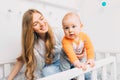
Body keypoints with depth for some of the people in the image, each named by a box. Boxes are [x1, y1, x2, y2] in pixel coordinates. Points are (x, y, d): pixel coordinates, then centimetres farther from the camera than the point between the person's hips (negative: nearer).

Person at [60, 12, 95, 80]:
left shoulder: (84, 36, -22)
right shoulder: (65, 40, -34)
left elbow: (89, 48, -18)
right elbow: (70, 52, -46)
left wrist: (91, 59, -30)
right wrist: (76, 62, -57)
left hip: (82, 58, 3)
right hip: (67, 59, -2)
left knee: (86, 74, 9)